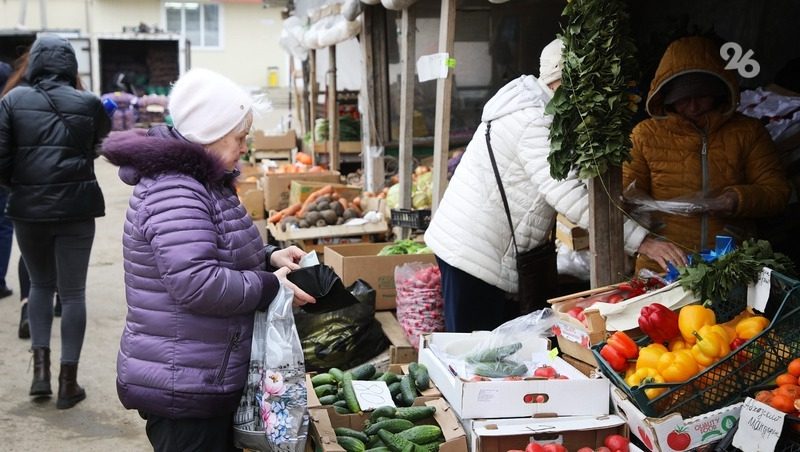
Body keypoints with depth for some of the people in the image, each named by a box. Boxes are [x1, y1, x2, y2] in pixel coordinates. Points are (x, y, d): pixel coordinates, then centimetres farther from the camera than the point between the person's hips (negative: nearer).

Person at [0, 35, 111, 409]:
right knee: (73, 292, 8)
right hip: (77, 207, -1)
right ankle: (68, 381, 11)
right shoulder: (87, 103, 0)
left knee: (40, 284, 22)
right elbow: (103, 140, 18)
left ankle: (41, 367, 14)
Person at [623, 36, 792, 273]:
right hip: (666, 257, -2)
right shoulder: (646, 134, 9)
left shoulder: (748, 131, 13)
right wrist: (646, 242, -17)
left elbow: (778, 192, 10)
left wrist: (733, 200, -9)